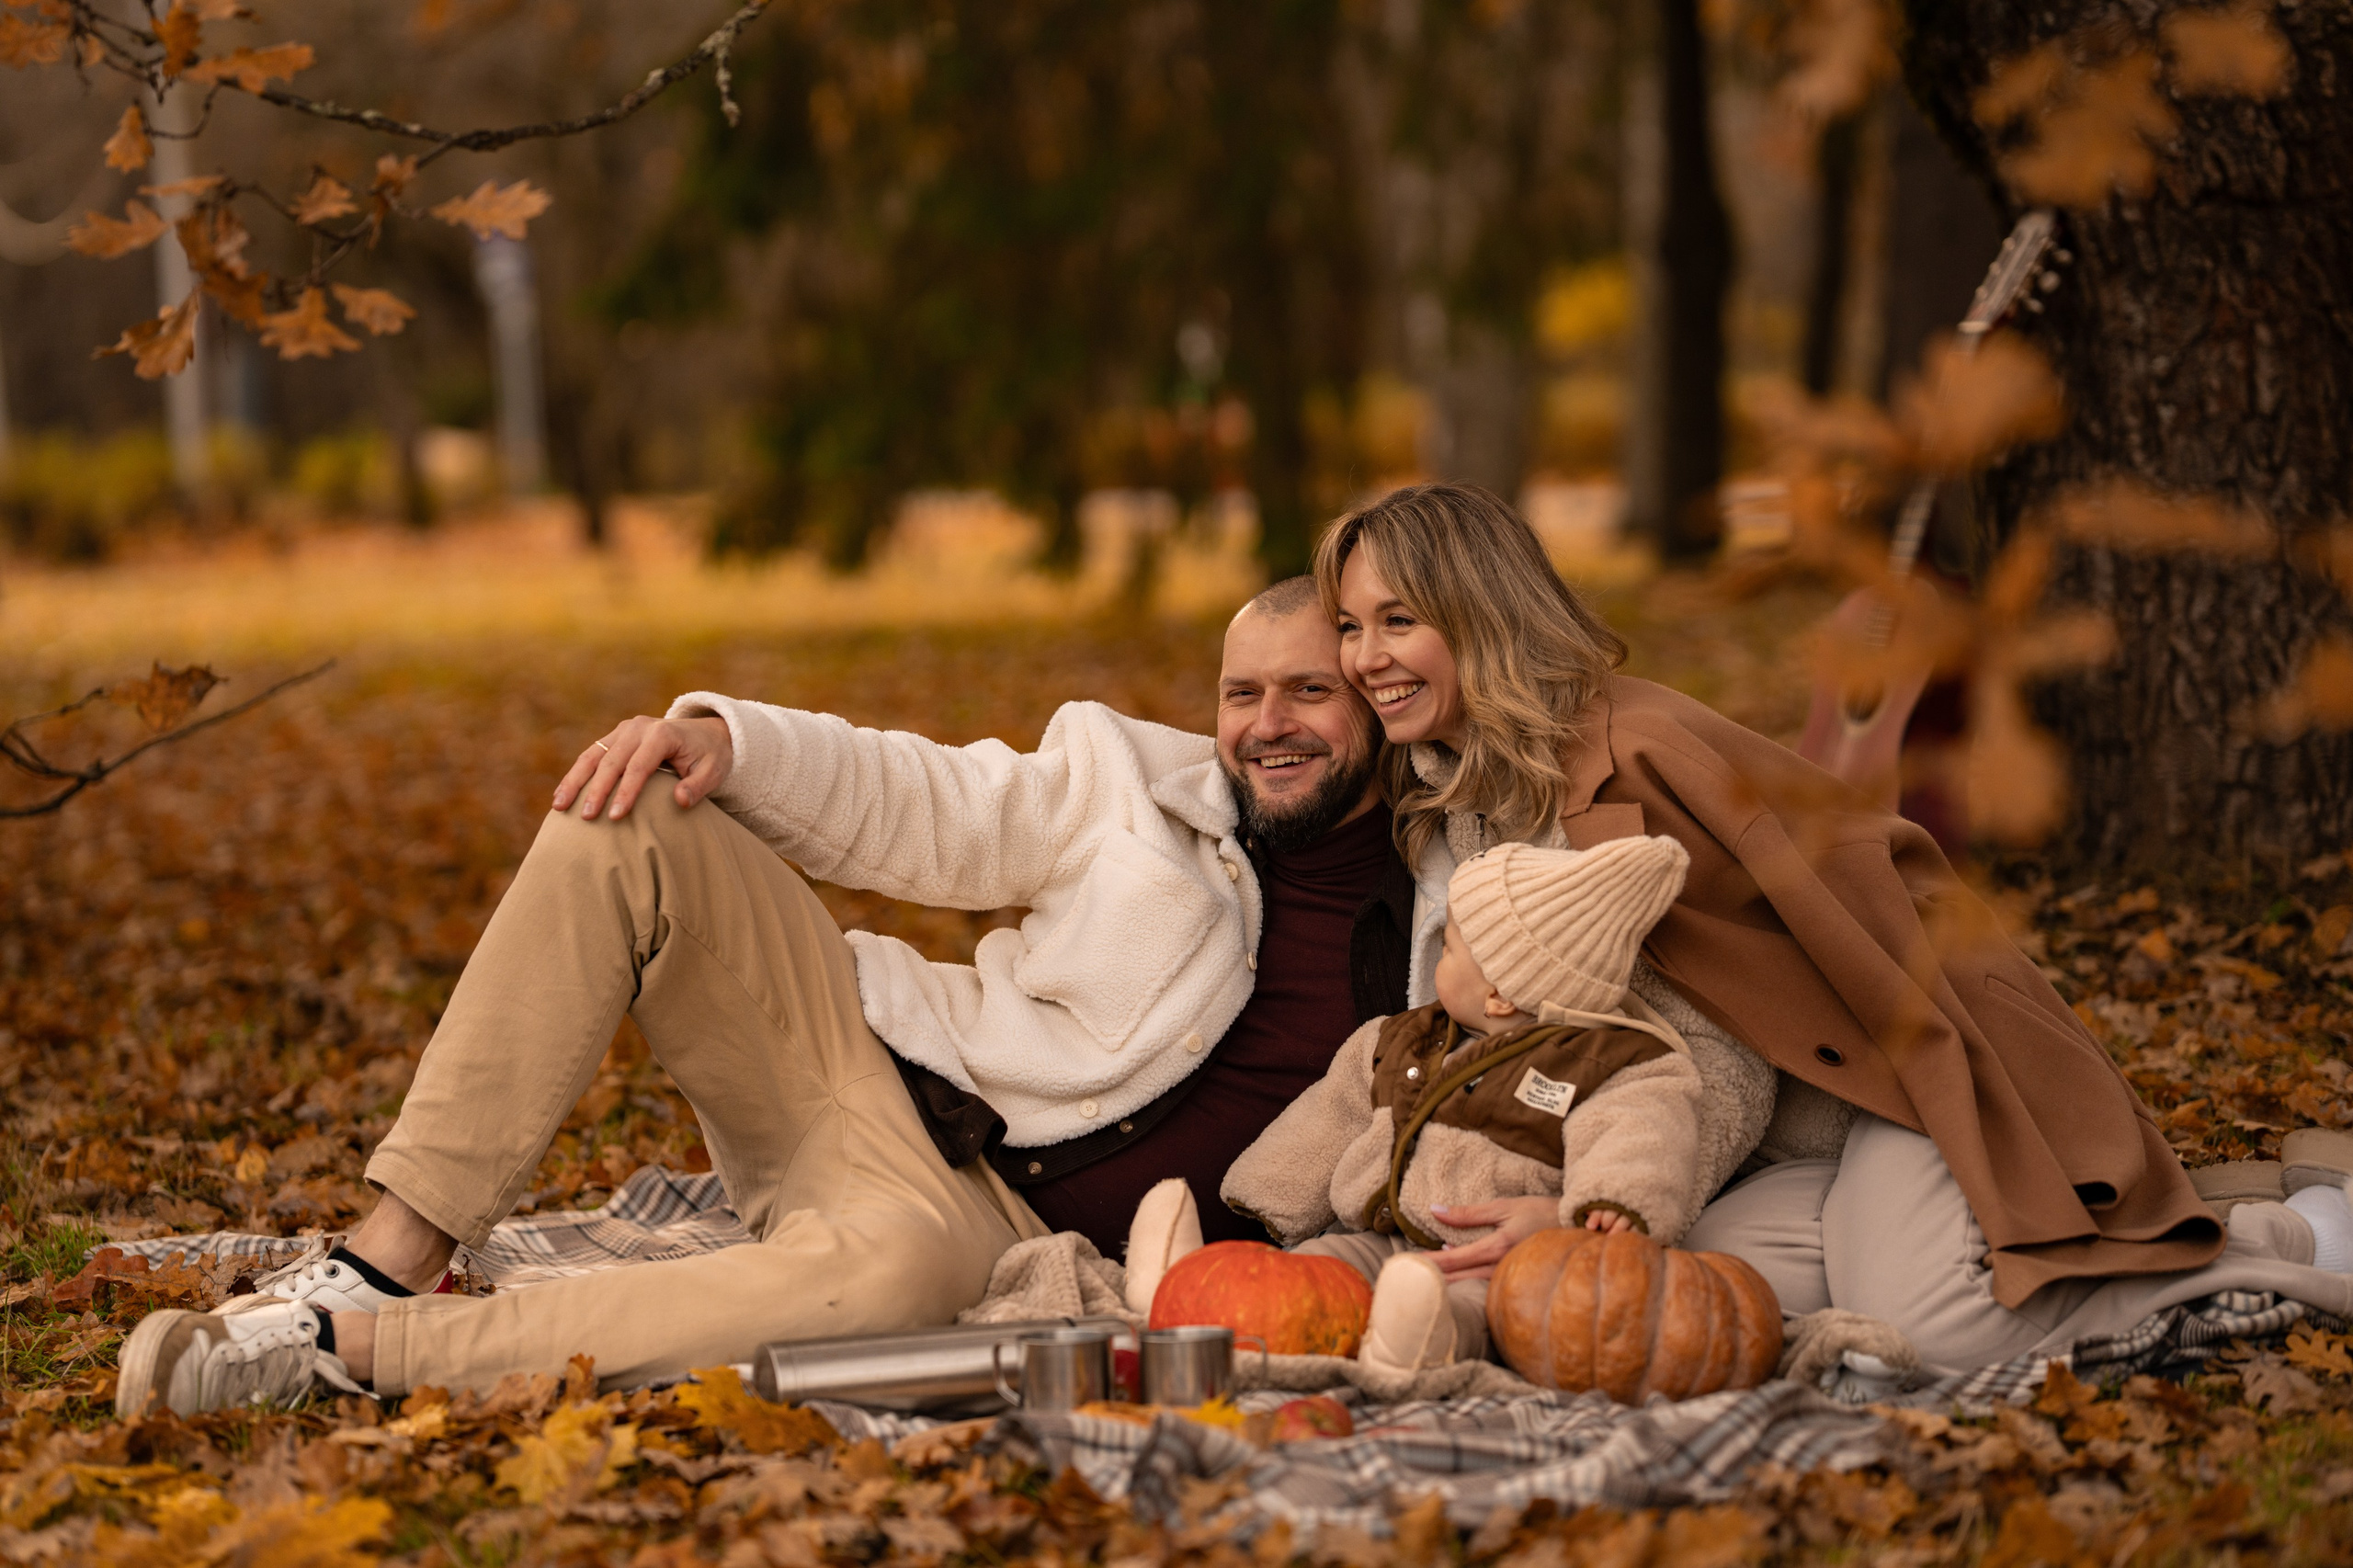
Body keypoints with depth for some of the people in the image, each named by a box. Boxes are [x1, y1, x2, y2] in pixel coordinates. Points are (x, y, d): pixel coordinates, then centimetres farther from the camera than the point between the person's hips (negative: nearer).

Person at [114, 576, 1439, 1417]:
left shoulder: (1428, 937, 3)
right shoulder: (1144, 784, 9)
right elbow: (915, 803, 8)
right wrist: (722, 736, -8)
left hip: (985, 1220, -4)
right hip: (863, 1057, 4)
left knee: (895, 1265, -44)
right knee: (623, 826, -18)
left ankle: (354, 1346, -37)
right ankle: (394, 1253, -23)